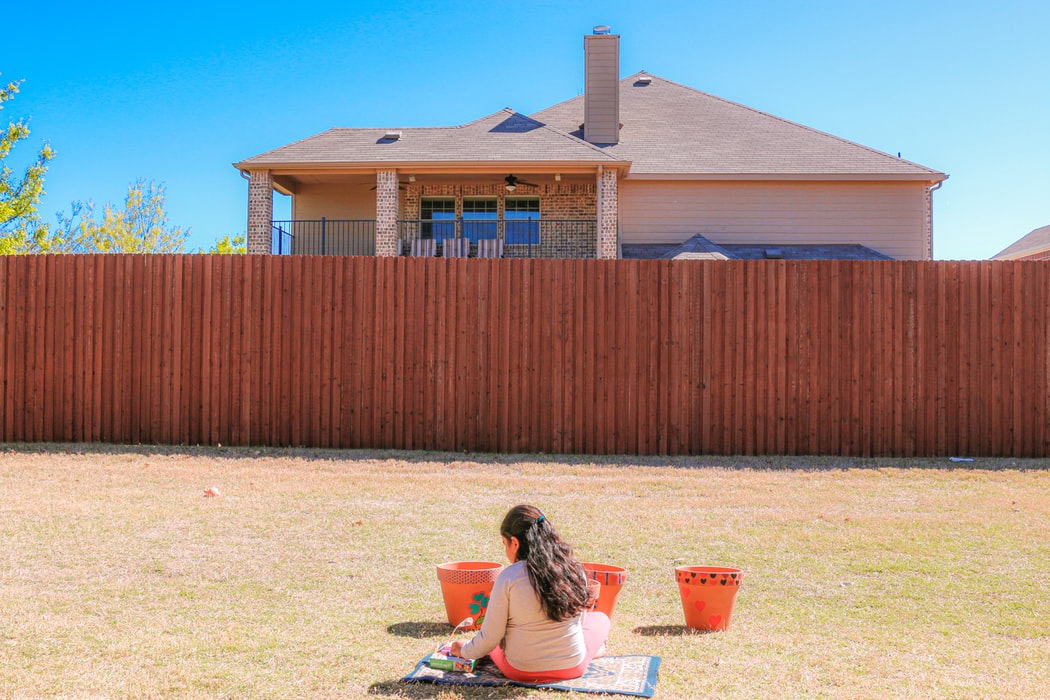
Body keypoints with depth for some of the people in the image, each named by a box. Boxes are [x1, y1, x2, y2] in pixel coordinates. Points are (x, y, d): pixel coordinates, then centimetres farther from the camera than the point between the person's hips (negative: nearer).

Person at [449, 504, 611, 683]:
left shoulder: (508, 578, -18)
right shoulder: (575, 570, -8)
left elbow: (490, 636, -11)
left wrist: (465, 651, 10)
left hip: (521, 671, -2)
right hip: (573, 667, 3)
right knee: (601, 618, 31)